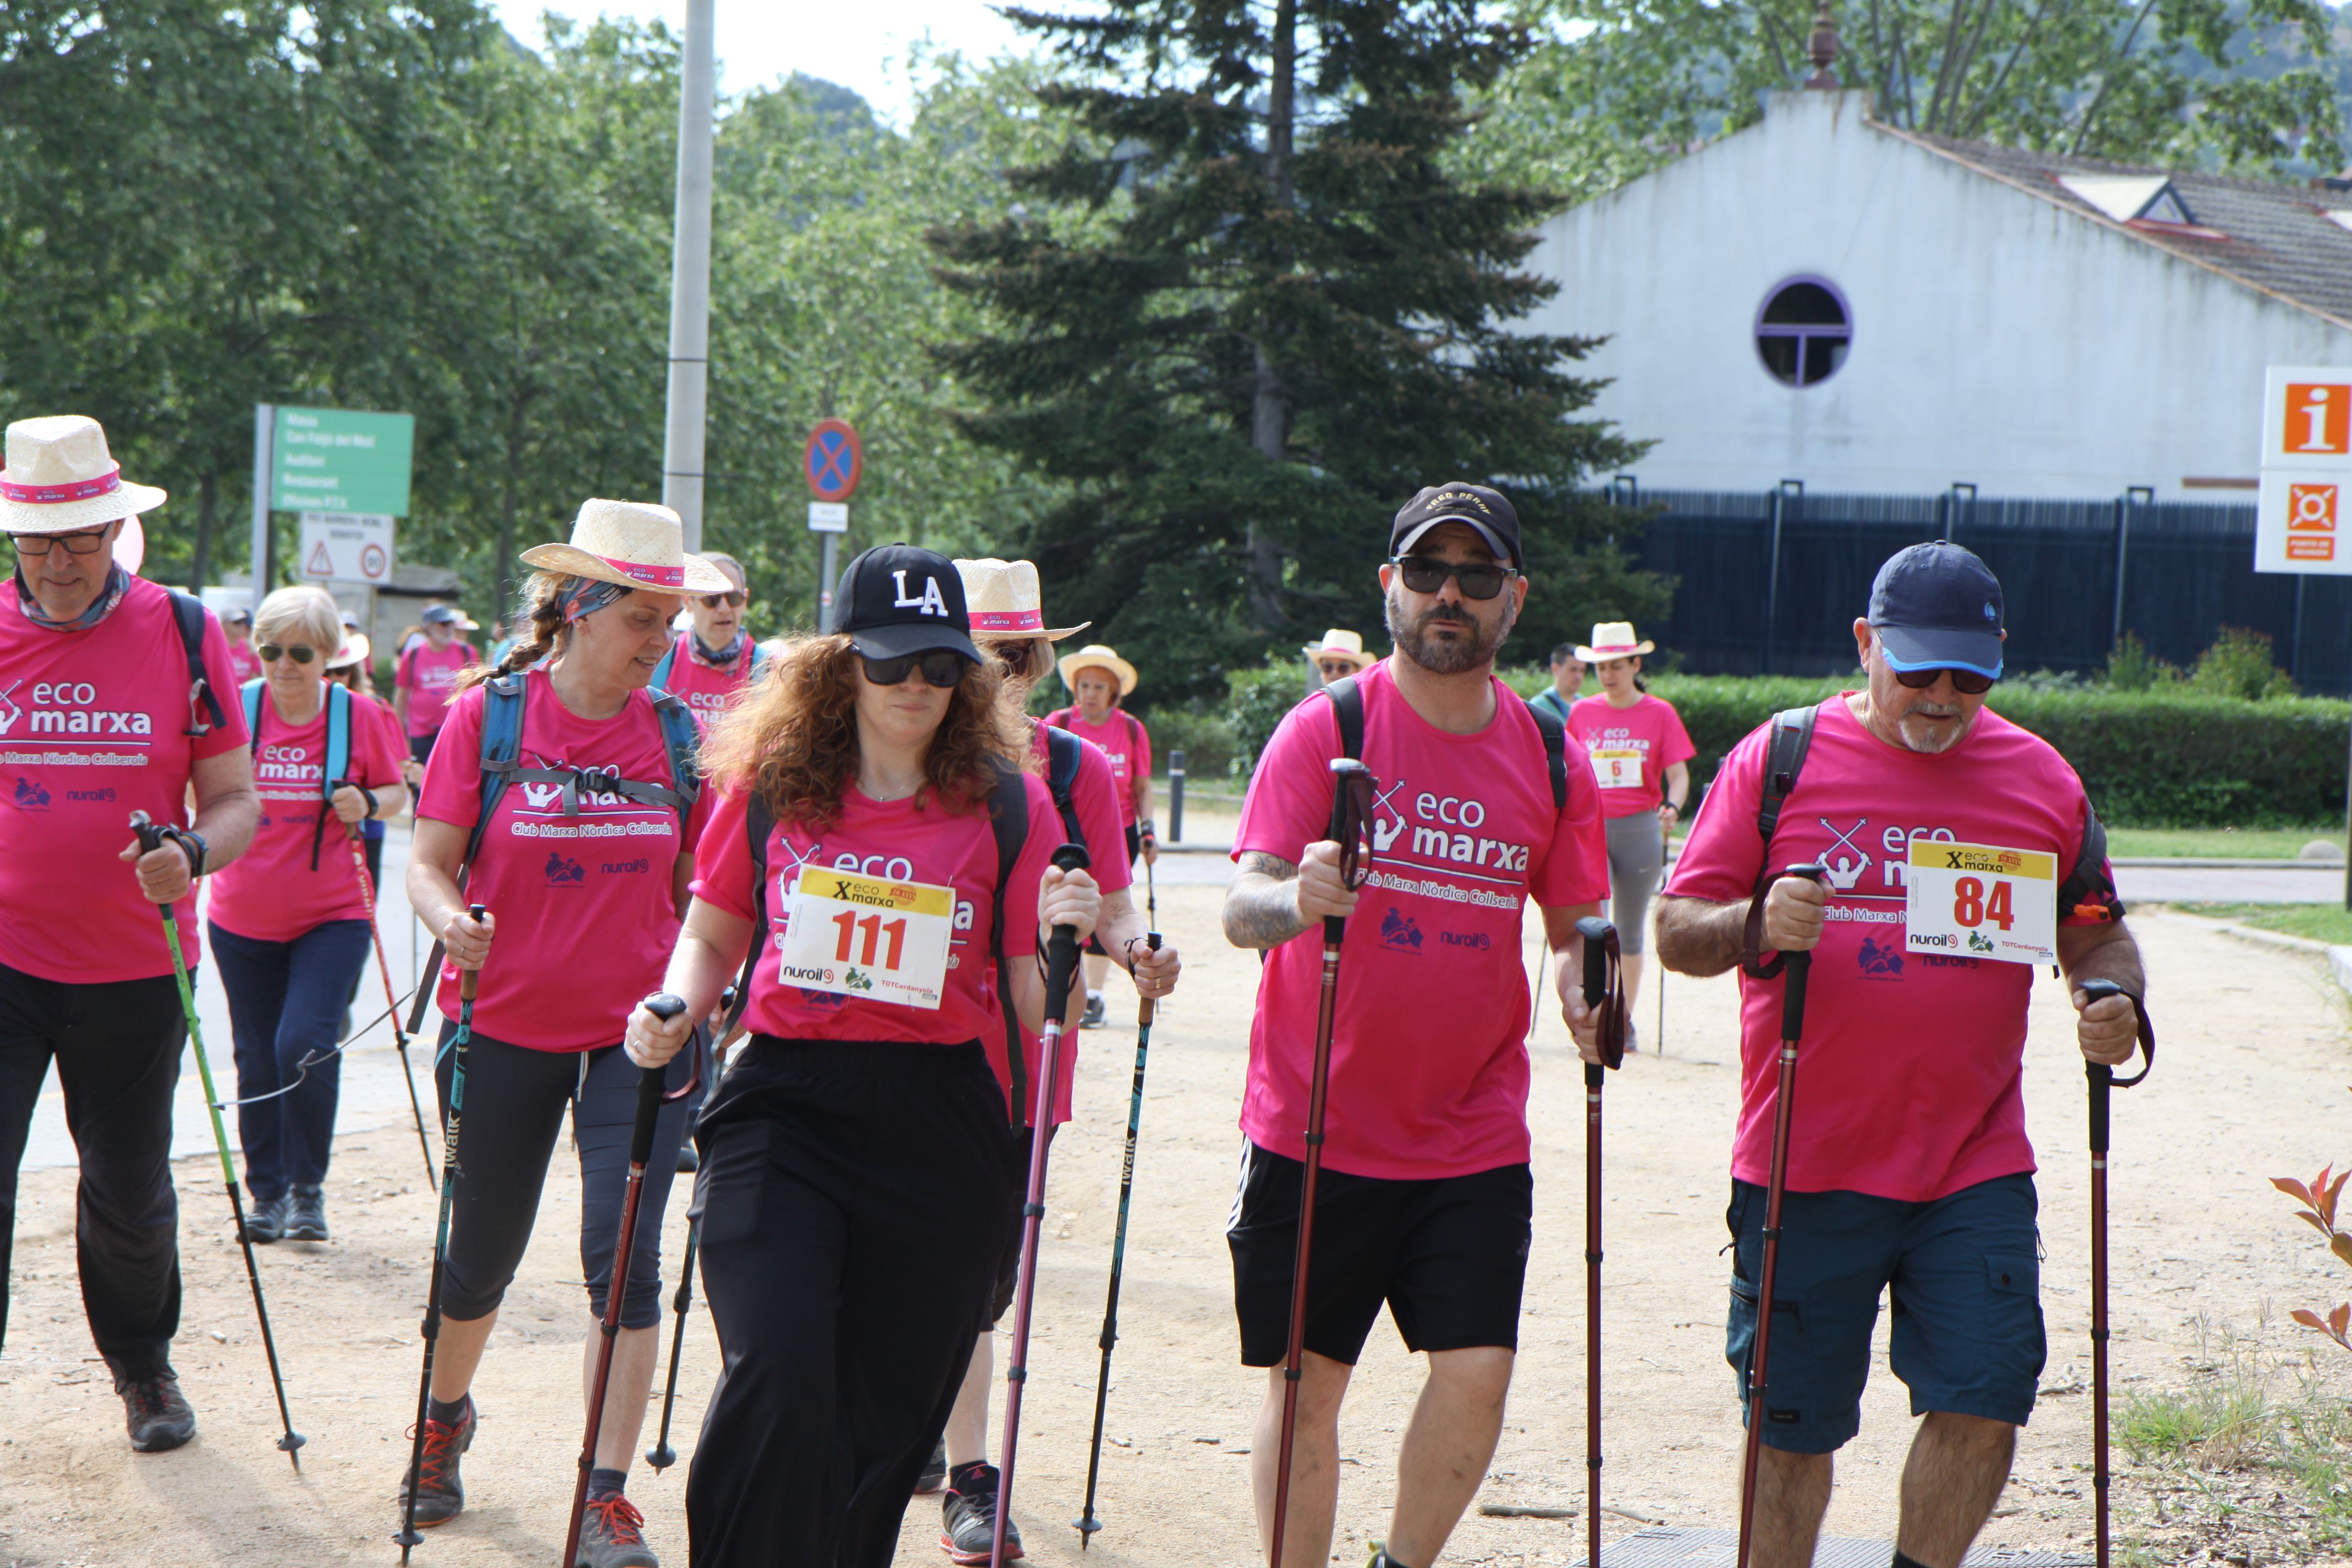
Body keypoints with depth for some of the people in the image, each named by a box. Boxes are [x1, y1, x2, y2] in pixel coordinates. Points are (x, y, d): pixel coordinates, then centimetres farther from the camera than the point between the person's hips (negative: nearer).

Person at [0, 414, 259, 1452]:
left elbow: (235, 802, 0)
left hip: (133, 966, 0)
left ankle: (143, 1367, 37)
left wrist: (190, 854, -21)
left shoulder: (182, 632, -2)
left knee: (130, 1191, 14)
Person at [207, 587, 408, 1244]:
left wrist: (368, 804, -15)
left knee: (304, 1046, -16)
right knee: (257, 1060, 9)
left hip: (332, 918, -2)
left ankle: (308, 1188, 4)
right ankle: (267, 1192, 27)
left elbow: (398, 792, 8)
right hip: (243, 919, 2)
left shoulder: (357, 717, -4)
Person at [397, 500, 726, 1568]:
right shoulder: (488, 713, -6)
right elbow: (428, 863, -5)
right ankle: (444, 1420, 41)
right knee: (482, 1258, 12)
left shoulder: (676, 736, 0)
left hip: (636, 1033, 1)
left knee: (624, 1257, -10)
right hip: (507, 1028, -1)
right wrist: (453, 923, -25)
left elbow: (691, 890, 10)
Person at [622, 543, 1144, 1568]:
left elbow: (1035, 1011, 3)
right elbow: (713, 936, 17)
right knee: (776, 1383, -19)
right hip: (783, 1112, -1)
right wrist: (674, 1013, -3)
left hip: (939, 1135, 1)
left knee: (888, 1417, 7)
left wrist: (1064, 943, -18)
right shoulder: (770, 785, 4)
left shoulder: (1007, 806, 2)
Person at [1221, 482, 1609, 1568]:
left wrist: (1582, 987, -10)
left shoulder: (1549, 758, 5)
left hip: (1475, 1141, 2)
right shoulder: (1327, 727, -5)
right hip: (1316, 1133, -2)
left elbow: (1574, 925, 13)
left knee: (1477, 1370, -7)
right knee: (1306, 1385, 2)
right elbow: (1241, 909, -14)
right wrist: (1296, 901, -37)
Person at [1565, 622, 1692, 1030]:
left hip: (1639, 830, 0)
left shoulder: (1660, 714, 1)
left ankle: (1624, 1022, 19)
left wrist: (1672, 807, -20)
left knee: (1630, 930, 10)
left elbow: (1678, 775, -1)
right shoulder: (1581, 713, 6)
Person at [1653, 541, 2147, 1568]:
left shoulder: (2041, 780, 7)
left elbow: (2096, 932, 17)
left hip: (1976, 1168, 2)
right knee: (1792, 1426, 5)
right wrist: (1753, 926, -22)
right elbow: (1677, 931, -1)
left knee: (1983, 1406, -7)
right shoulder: (1779, 759, 1)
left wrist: (2113, 998, -6)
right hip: (1804, 1167, -1)